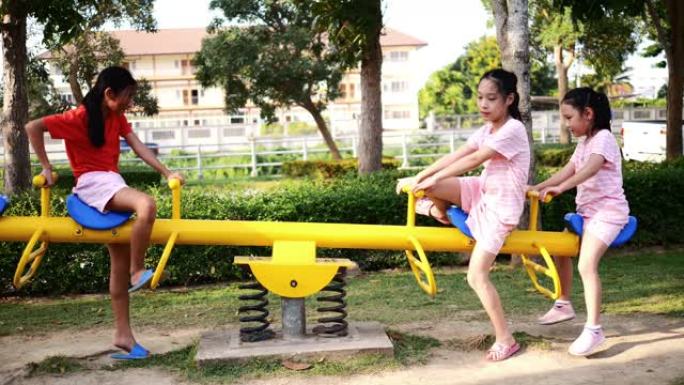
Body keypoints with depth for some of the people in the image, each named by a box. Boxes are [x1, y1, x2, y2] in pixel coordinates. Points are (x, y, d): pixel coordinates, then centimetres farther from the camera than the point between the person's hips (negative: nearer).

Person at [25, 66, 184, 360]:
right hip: (92, 183, -8)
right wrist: (46, 168, -13)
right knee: (146, 205, -34)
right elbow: (33, 127, -14)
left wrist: (167, 173, -10)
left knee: (120, 260, 6)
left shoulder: (117, 118, 10)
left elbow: (138, 147, 1)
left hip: (112, 183, 8)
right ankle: (138, 272, -17)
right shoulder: (79, 117, -11)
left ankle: (123, 334, 10)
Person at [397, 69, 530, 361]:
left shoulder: (513, 129, -17)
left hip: (501, 206, -7)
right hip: (482, 192, 7)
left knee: (476, 276, -12)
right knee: (430, 187, -14)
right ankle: (442, 215, 21)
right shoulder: (486, 130, 9)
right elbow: (456, 156, 0)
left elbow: (473, 161, -23)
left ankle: (505, 339, 3)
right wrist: (419, 177, -9)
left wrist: (432, 178, -22)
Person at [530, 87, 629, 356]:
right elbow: (567, 171, 13)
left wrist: (561, 188, -45)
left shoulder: (603, 138, -15)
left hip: (608, 211, -10)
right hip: (587, 210, 10)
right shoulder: (583, 143, 15)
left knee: (587, 265, -21)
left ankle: (593, 329, -16)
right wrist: (537, 188, 4)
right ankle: (563, 305, 32)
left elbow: (591, 168, -33)